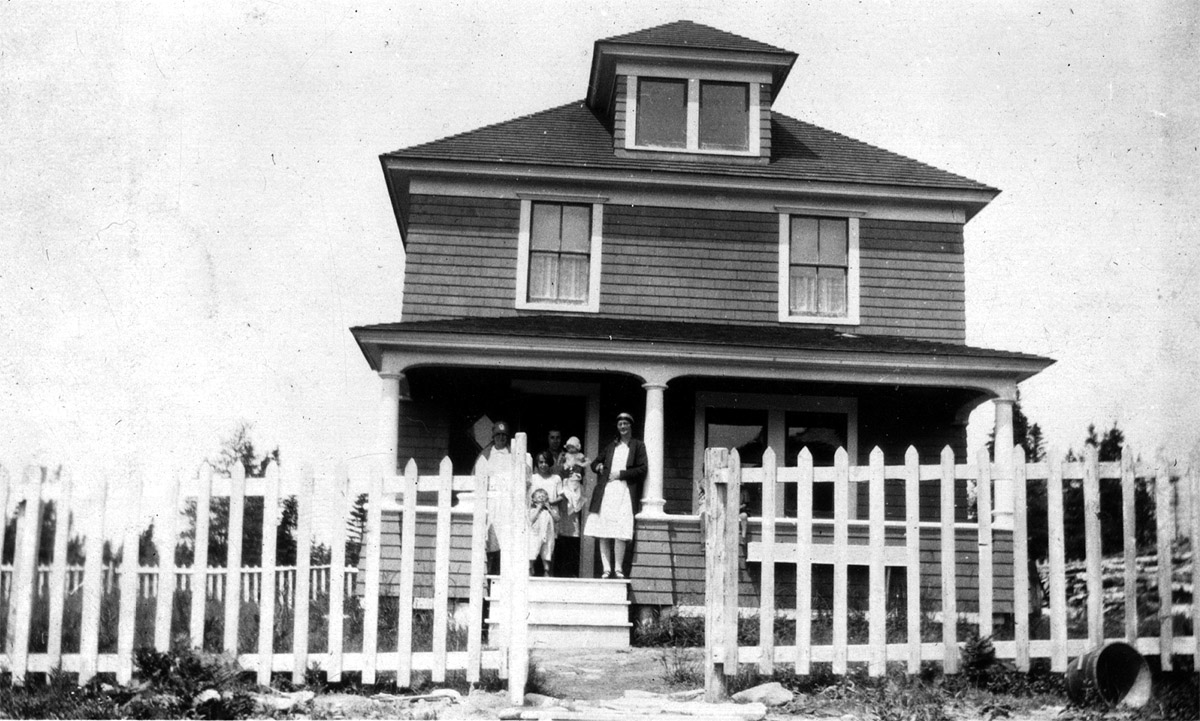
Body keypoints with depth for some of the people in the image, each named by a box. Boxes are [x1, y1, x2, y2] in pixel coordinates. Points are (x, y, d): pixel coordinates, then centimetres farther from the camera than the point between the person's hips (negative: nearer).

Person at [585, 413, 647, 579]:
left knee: (620, 533, -14)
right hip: (606, 492, 4)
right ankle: (606, 568, 0)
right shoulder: (611, 446, 22)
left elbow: (643, 468, 0)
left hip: (624, 492, -4)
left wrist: (621, 474, -6)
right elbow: (595, 463, 29)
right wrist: (598, 467, 5)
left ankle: (618, 568, -9)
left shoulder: (638, 446, 10)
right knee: (602, 533, -3)